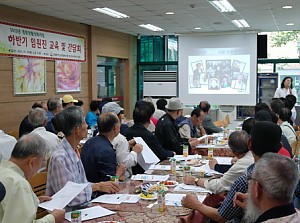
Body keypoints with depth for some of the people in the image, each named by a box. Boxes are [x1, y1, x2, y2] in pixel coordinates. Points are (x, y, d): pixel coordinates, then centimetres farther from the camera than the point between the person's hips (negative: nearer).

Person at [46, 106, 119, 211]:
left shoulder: (75, 152, 8)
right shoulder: (60, 158, -21)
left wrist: (101, 185, -1)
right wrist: (96, 186, -13)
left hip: (81, 207, 8)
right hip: (66, 211, -8)